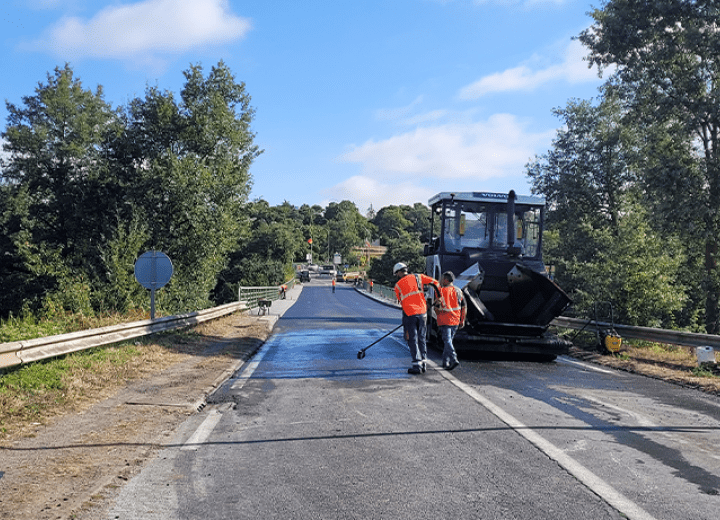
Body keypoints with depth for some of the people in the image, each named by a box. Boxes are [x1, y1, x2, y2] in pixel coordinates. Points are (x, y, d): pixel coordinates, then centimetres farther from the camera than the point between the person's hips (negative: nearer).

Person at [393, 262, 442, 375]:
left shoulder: (398, 285, 4)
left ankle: (417, 365, -2)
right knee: (422, 338, 14)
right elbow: (435, 282, 7)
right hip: (422, 312, 3)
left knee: (412, 340, 2)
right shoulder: (418, 277, 8)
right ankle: (423, 363, 17)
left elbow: (401, 301, 11)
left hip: (409, 314, -3)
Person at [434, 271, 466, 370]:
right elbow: (464, 306, 7)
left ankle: (454, 359, -24)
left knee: (447, 341, -7)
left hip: (444, 321, -6)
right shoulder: (458, 291, 8)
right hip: (455, 321, 6)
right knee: (448, 340, 16)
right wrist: (462, 320, 11)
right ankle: (445, 362, 21)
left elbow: (437, 308, -12)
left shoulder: (442, 291, -9)